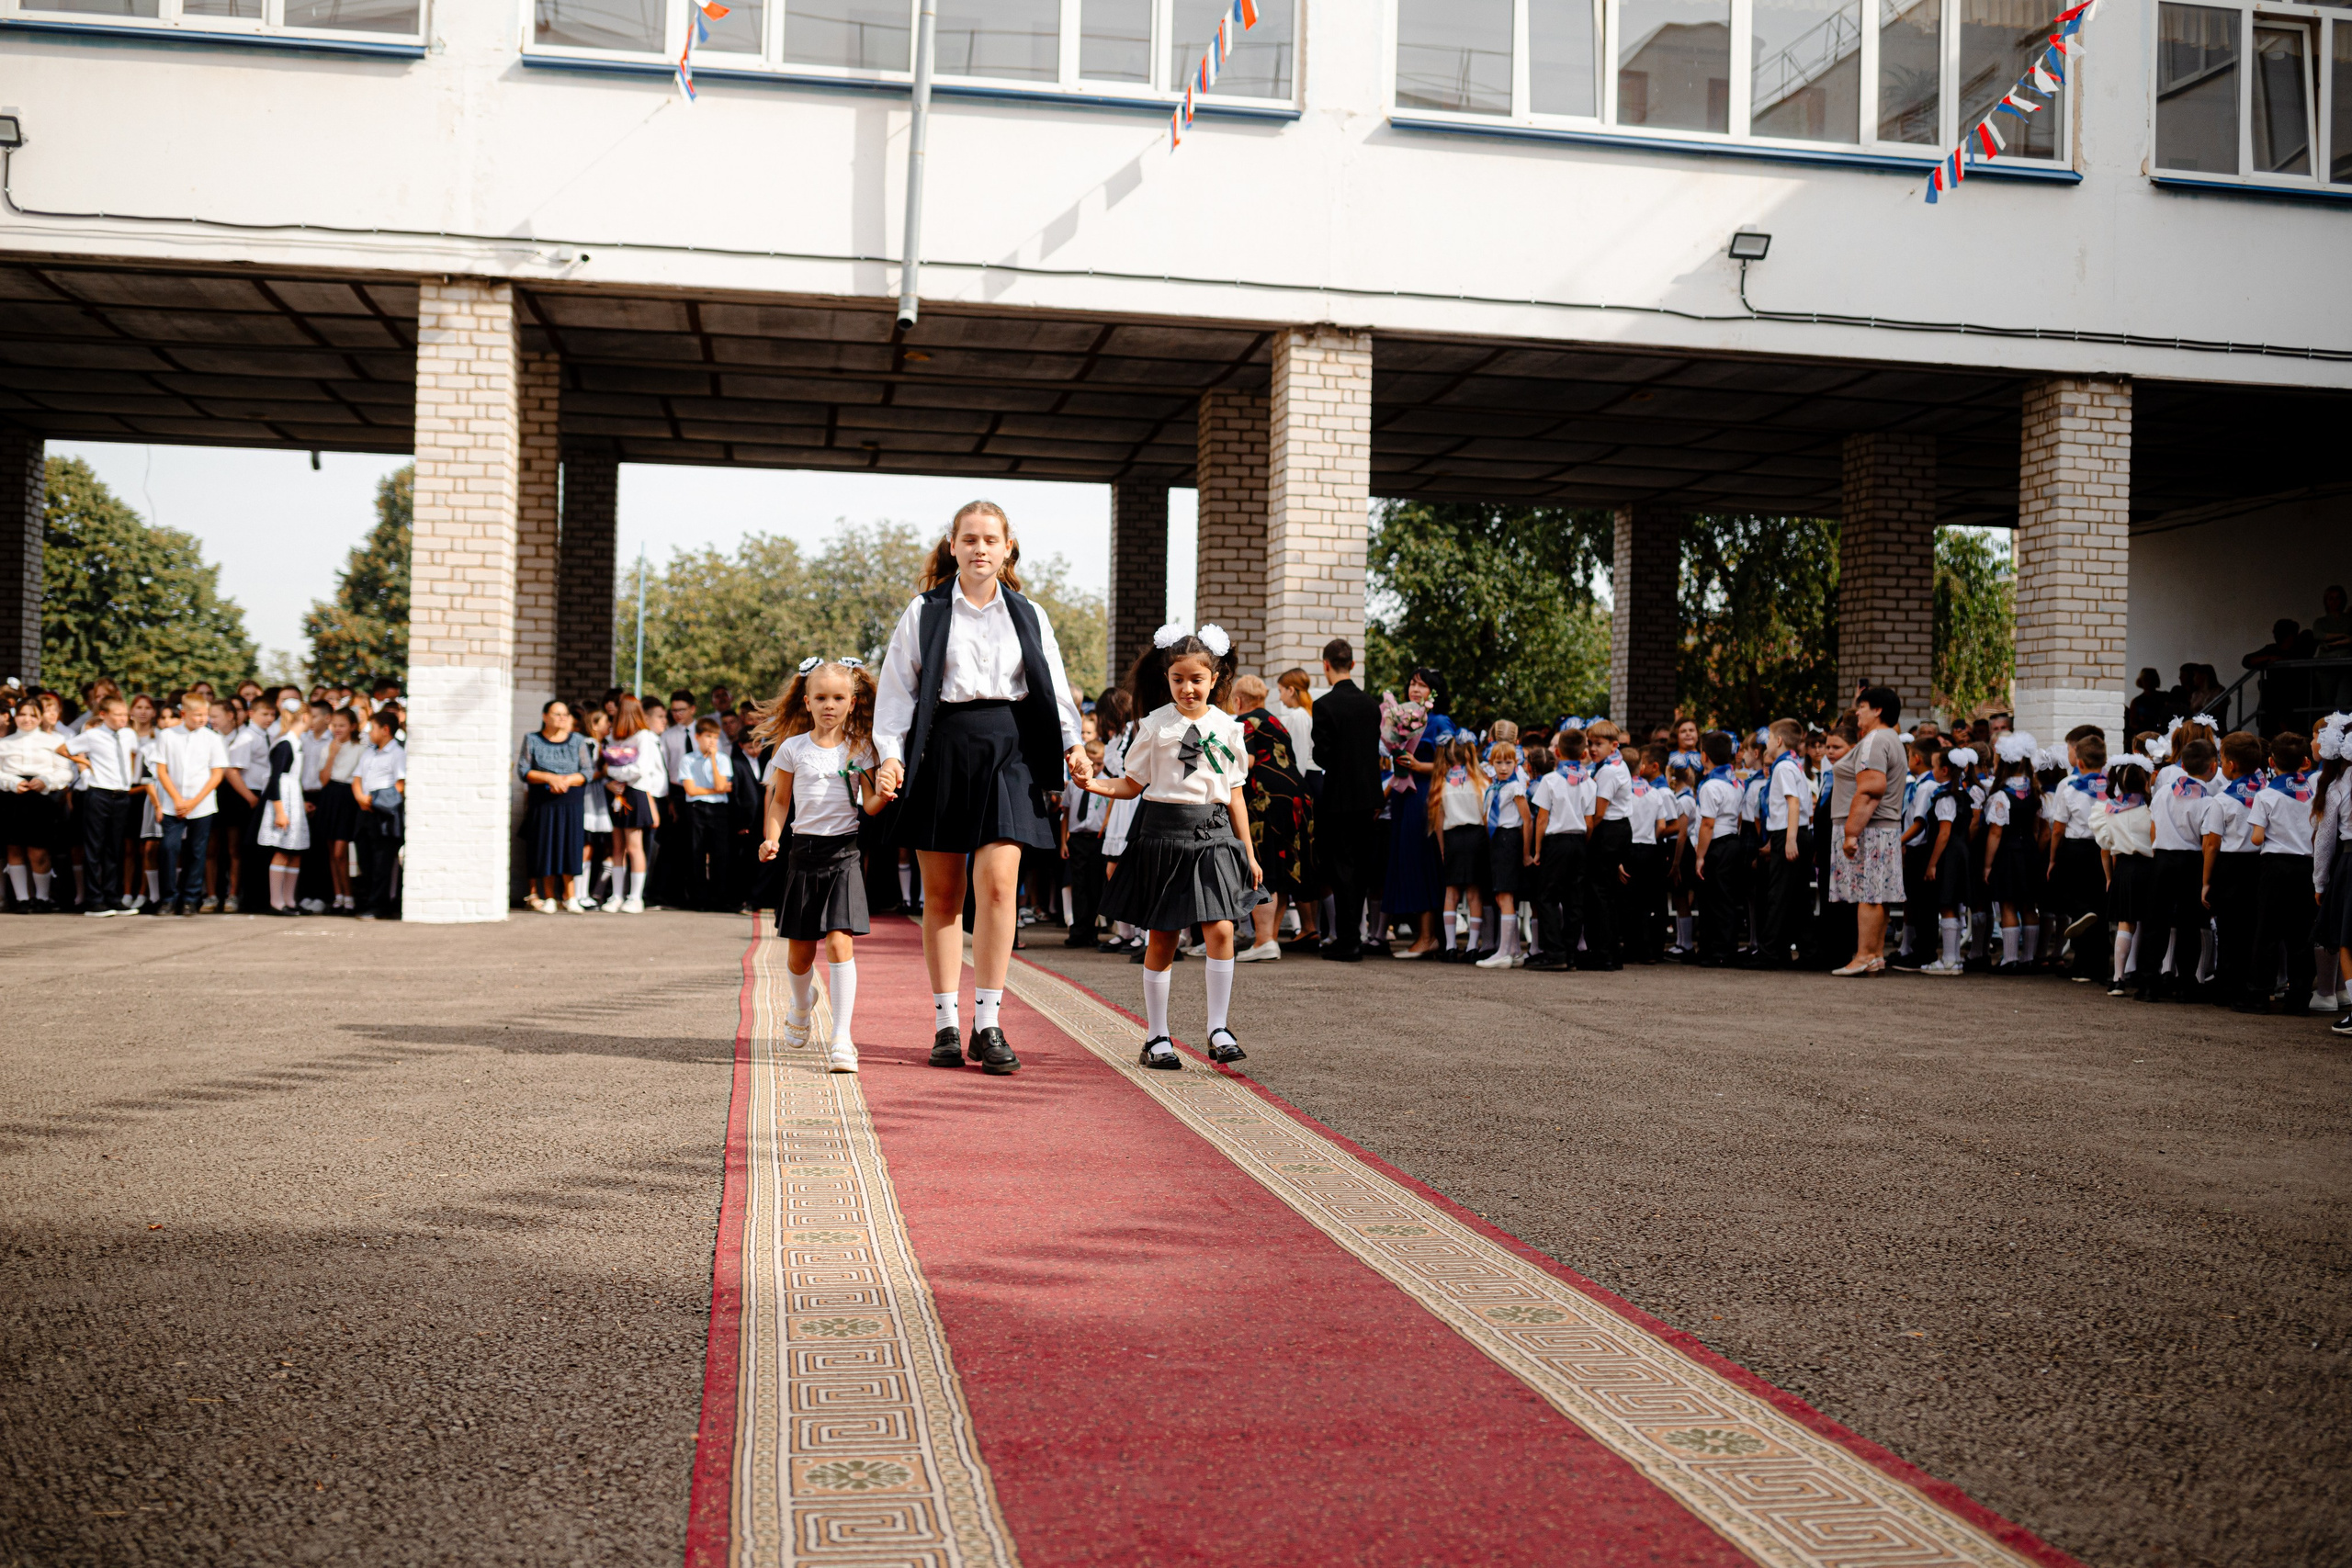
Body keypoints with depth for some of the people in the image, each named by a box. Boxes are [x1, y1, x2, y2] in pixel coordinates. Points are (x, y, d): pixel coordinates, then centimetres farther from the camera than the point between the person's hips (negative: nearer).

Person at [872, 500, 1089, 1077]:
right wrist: (891, 753, -8)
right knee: (942, 893, 2)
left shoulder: (1029, 616, 12)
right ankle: (946, 1024, 10)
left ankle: (987, 1024, -5)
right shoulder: (925, 612, 6)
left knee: (997, 882, -12)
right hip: (942, 749, -1)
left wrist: (1073, 744, -5)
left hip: (1007, 751, 1)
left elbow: (1053, 688, 11)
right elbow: (898, 687, 4)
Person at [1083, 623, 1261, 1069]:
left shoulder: (1227, 727, 7)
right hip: (1163, 832, -1)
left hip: (1213, 834, 1)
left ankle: (1219, 1029, -3)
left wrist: (1249, 852, 11)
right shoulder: (1155, 725, 3)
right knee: (1161, 937, 4)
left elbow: (1235, 794, 12)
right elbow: (1133, 784, 5)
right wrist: (1095, 785, -13)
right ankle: (1156, 1037, 13)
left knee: (1220, 929, -12)